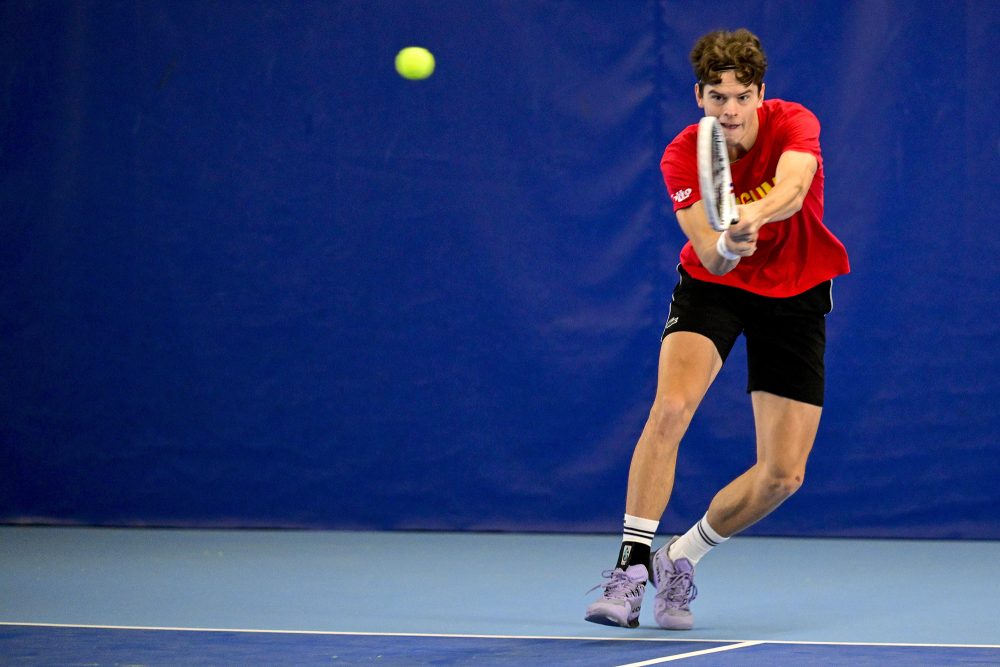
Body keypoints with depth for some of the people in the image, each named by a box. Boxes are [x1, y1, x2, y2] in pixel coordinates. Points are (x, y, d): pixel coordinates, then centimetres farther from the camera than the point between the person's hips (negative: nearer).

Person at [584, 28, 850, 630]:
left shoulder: (794, 124, -19)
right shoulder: (683, 157, -18)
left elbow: (791, 191, -41)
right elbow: (711, 257, -30)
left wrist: (753, 215, -63)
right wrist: (726, 245, -53)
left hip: (795, 296, 1)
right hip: (713, 287, -1)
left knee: (784, 474, -5)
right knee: (670, 407, -29)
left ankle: (681, 559, 16)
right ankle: (631, 567, -24)